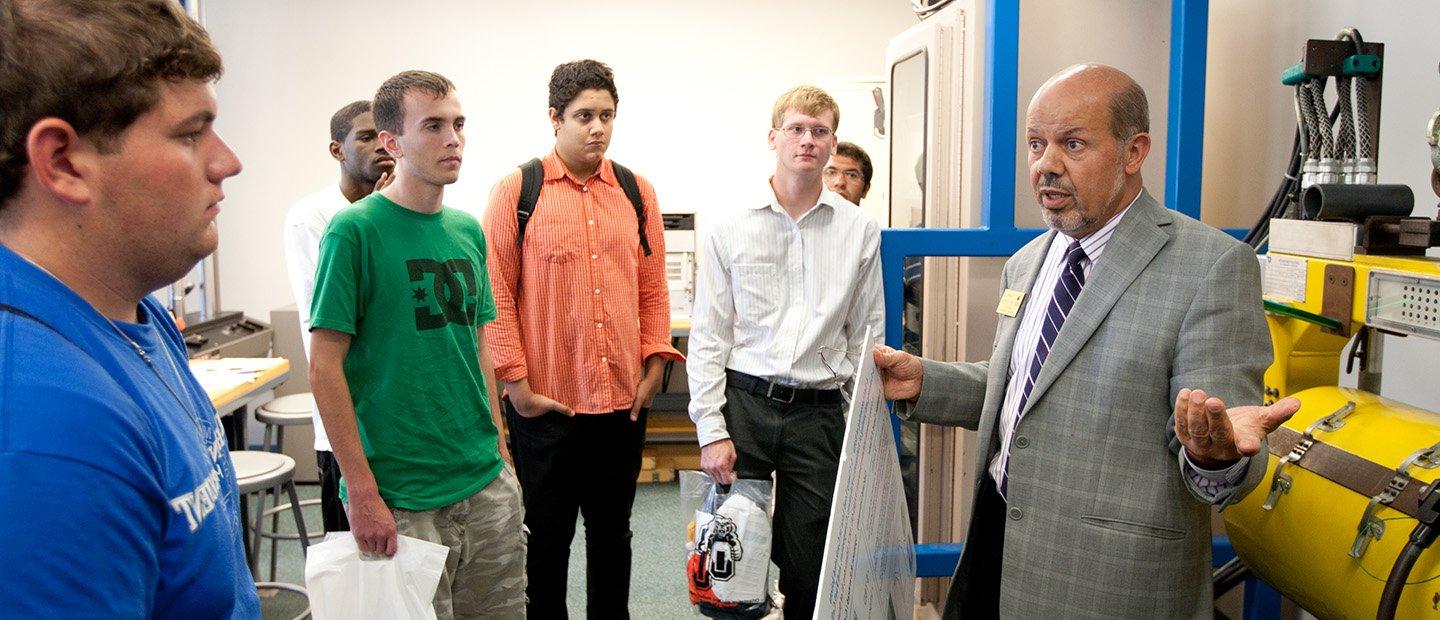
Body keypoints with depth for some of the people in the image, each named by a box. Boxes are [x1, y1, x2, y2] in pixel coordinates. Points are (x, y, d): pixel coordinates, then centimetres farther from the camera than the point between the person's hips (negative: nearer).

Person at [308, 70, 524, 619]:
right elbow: (325, 368, -12)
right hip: (402, 501, -6)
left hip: (489, 489, 6)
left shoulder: (468, 231, 8)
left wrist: (498, 452, 12)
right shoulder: (355, 230, -11)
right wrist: (363, 493, -15)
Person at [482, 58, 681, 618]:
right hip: (547, 402, -3)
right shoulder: (517, 190, -4)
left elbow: (653, 290, 10)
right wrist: (516, 382, -9)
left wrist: (654, 367, 3)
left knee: (613, 531, 17)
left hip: (624, 401, 4)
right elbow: (496, 293, -6)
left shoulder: (637, 192, 7)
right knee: (547, 536, 11)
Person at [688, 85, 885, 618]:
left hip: (819, 413, 1)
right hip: (743, 402, 0)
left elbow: (869, 335, 7)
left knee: (809, 569, 8)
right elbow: (708, 335, 0)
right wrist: (711, 430, -5)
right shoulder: (731, 227, 1)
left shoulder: (860, 230, 4)